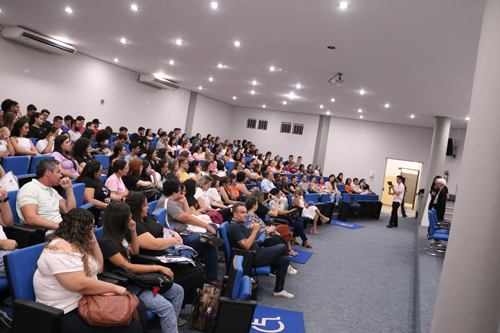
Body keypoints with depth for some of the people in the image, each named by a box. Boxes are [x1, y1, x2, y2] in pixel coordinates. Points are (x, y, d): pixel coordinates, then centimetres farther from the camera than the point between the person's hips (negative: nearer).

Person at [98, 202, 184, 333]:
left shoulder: (119, 235, 7)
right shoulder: (106, 242, -20)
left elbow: (135, 251, 21)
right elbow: (127, 267, -21)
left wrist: (133, 231, 6)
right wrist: (158, 268, -18)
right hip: (125, 285, -9)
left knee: (178, 291, 3)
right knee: (166, 307, -25)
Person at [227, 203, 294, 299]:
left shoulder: (240, 225, 17)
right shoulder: (234, 227, -15)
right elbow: (246, 246, -22)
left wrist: (254, 230, 3)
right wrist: (255, 231, -15)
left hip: (255, 254, 11)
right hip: (251, 259, -11)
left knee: (284, 259, 1)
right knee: (282, 247, -10)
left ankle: (278, 290, 6)